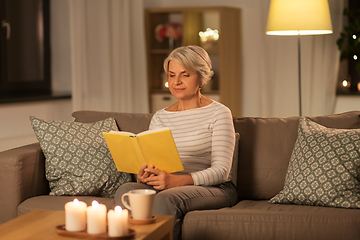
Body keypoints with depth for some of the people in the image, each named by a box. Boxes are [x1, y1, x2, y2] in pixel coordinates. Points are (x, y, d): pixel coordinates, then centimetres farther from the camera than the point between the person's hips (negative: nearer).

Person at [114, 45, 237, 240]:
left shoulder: (218, 113, 0)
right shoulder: (159, 118, 17)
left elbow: (221, 171, -9)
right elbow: (148, 164, 11)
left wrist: (176, 180, -24)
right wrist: (144, 175, -16)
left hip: (214, 188, -4)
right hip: (168, 187, 4)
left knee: (165, 199, -36)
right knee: (125, 190, -27)